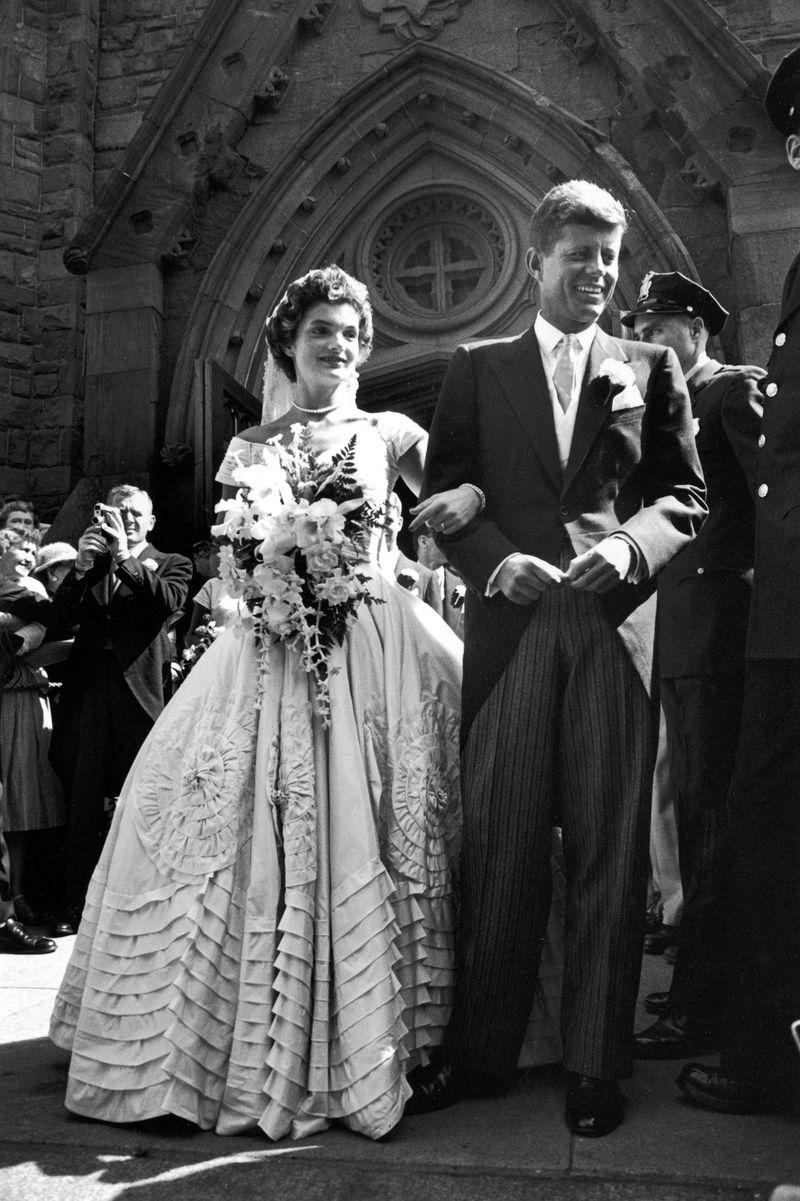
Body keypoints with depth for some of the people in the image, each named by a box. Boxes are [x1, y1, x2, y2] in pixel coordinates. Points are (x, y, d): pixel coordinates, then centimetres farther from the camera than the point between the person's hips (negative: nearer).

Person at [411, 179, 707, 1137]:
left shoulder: (650, 370, 13)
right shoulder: (477, 370, 13)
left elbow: (688, 496, 9)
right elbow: (441, 496, 7)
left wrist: (631, 544, -11)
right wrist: (497, 561, -10)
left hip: (618, 628, 0)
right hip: (512, 626, 0)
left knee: (608, 849, 2)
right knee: (498, 843, 2)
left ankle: (595, 1064, 13)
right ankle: (478, 1049, 15)